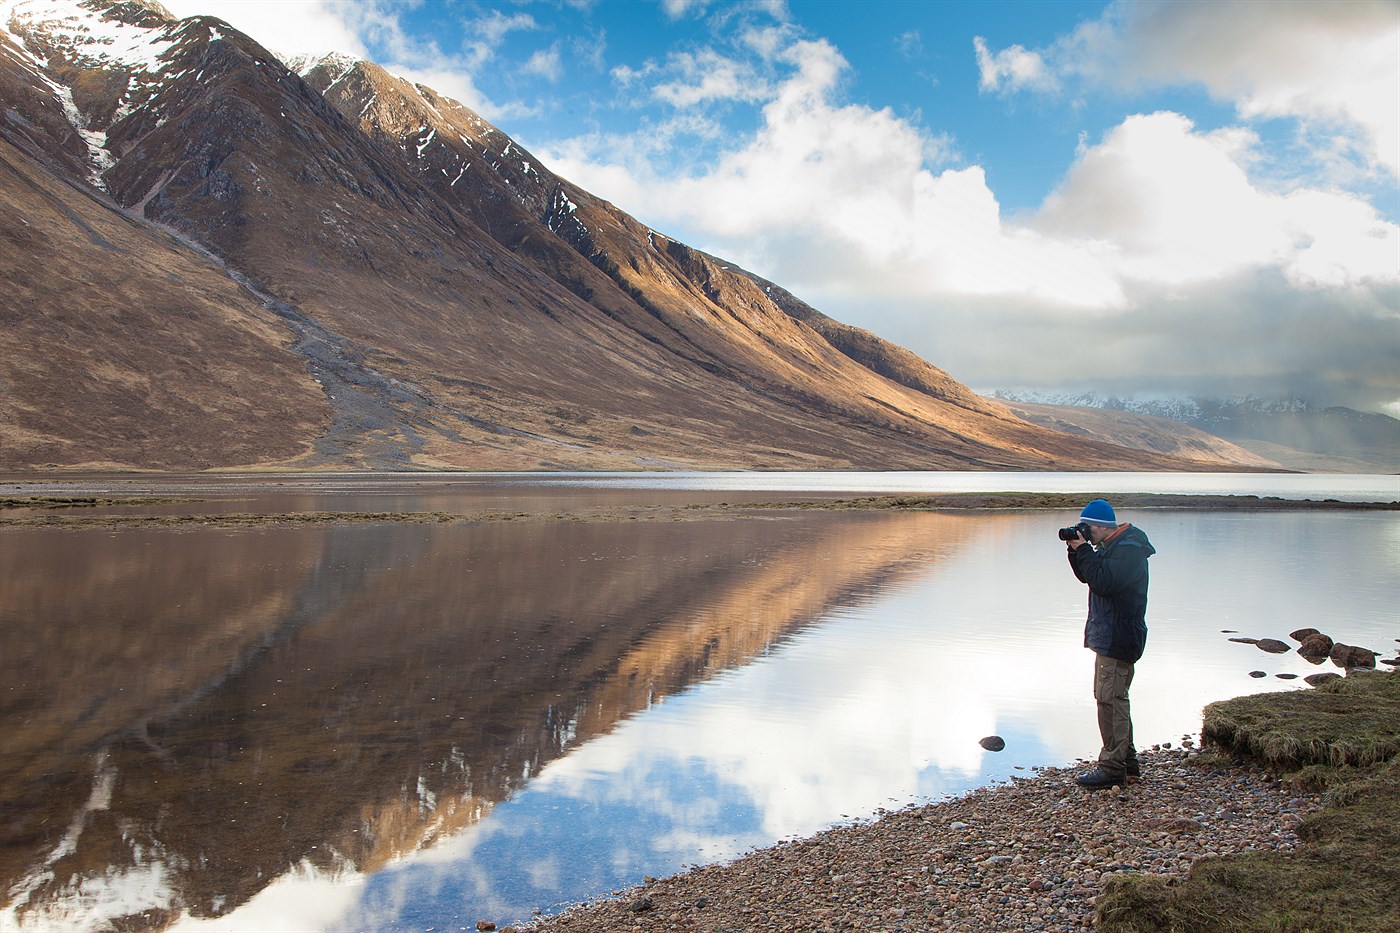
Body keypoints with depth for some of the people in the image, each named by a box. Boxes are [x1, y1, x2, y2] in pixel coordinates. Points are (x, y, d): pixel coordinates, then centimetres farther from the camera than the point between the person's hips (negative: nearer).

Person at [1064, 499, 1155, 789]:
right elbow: (1088, 576, 18)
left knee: (1109, 699, -8)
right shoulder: (1113, 547, 14)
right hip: (1109, 635, 11)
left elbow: (1103, 582, -27)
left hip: (1117, 638, -11)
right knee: (1115, 698, 17)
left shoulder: (1128, 549, -17)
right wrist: (1076, 550, 3)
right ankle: (1126, 760, 27)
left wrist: (1084, 550, -20)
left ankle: (1112, 768, -4)